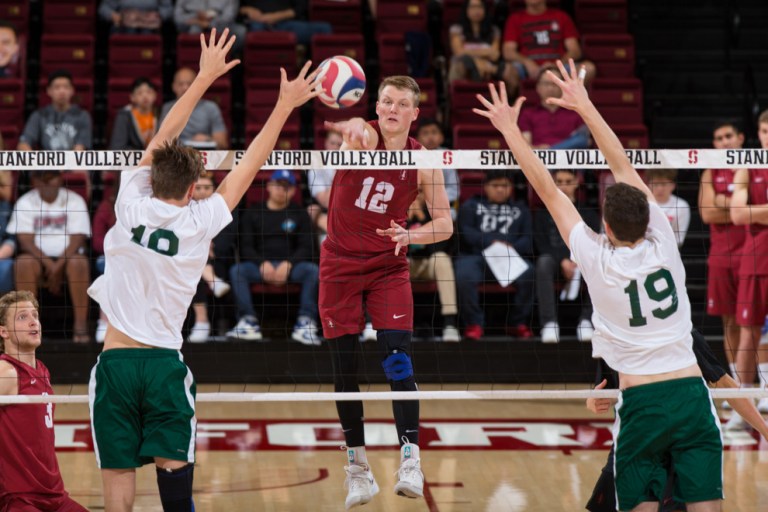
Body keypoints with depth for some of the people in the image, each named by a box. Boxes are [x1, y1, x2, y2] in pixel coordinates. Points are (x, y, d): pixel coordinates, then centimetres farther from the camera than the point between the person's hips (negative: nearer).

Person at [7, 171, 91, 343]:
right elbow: (26, 241, -7)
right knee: (23, 263, -32)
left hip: (68, 257, 0)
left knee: (79, 262, -34)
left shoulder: (75, 201, -1)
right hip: (38, 258, 1)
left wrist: (58, 266, -23)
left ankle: (80, 325, -29)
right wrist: (49, 264, -22)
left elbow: (77, 240, -8)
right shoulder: (25, 203, 1)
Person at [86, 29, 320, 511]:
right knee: (174, 466, 1)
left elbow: (164, 138, 9)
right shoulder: (198, 222, -3)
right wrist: (284, 106, 13)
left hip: (116, 361, 0)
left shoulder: (132, 205, -2)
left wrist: (205, 77, 17)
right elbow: (248, 167, 5)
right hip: (164, 361, 0)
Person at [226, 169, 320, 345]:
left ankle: (305, 322, -34)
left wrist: (288, 264, -15)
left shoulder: (300, 215, 15)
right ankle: (248, 321, -36)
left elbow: (306, 248, 4)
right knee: (236, 270, -28)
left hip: (291, 266, 0)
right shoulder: (253, 215, 16)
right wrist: (262, 263, -14)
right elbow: (246, 248, 6)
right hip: (260, 266, 1)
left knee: (313, 270, -31)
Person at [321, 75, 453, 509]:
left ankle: (411, 459, -14)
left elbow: (445, 224, -3)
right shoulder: (364, 137, -10)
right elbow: (357, 132, -36)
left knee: (398, 359, -15)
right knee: (344, 369, 2)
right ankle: (358, 467, 14)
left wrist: (409, 235, -23)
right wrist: (353, 129, -61)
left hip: (389, 267, 0)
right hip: (340, 265, 0)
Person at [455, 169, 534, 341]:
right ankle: (474, 323, -19)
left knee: (528, 274, -32)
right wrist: (491, 243, -12)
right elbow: (466, 232, 6)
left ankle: (518, 323, -15)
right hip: (475, 256, -1)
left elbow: (528, 240, 13)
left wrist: (512, 247, -11)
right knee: (463, 276, -36)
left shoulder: (520, 209, 27)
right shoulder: (471, 206, 24)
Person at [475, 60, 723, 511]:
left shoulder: (597, 259, -5)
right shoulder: (663, 244, 0)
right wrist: (585, 107, 13)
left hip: (641, 402, -2)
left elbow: (547, 189, 1)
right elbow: (624, 167, 7)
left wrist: (511, 130, 8)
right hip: (691, 390, 2)